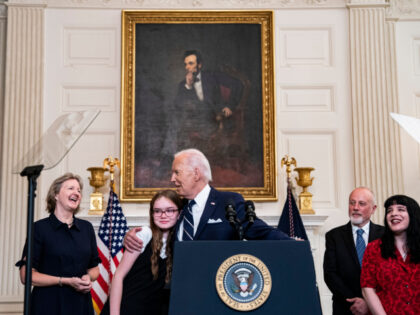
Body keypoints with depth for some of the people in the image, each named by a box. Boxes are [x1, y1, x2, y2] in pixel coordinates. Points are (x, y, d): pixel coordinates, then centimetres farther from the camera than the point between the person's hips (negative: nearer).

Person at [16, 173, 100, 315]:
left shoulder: (86, 227, 9)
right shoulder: (40, 228, -5)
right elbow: (26, 275, -9)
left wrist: (88, 277, -7)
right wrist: (66, 281, -16)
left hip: (81, 303, 4)